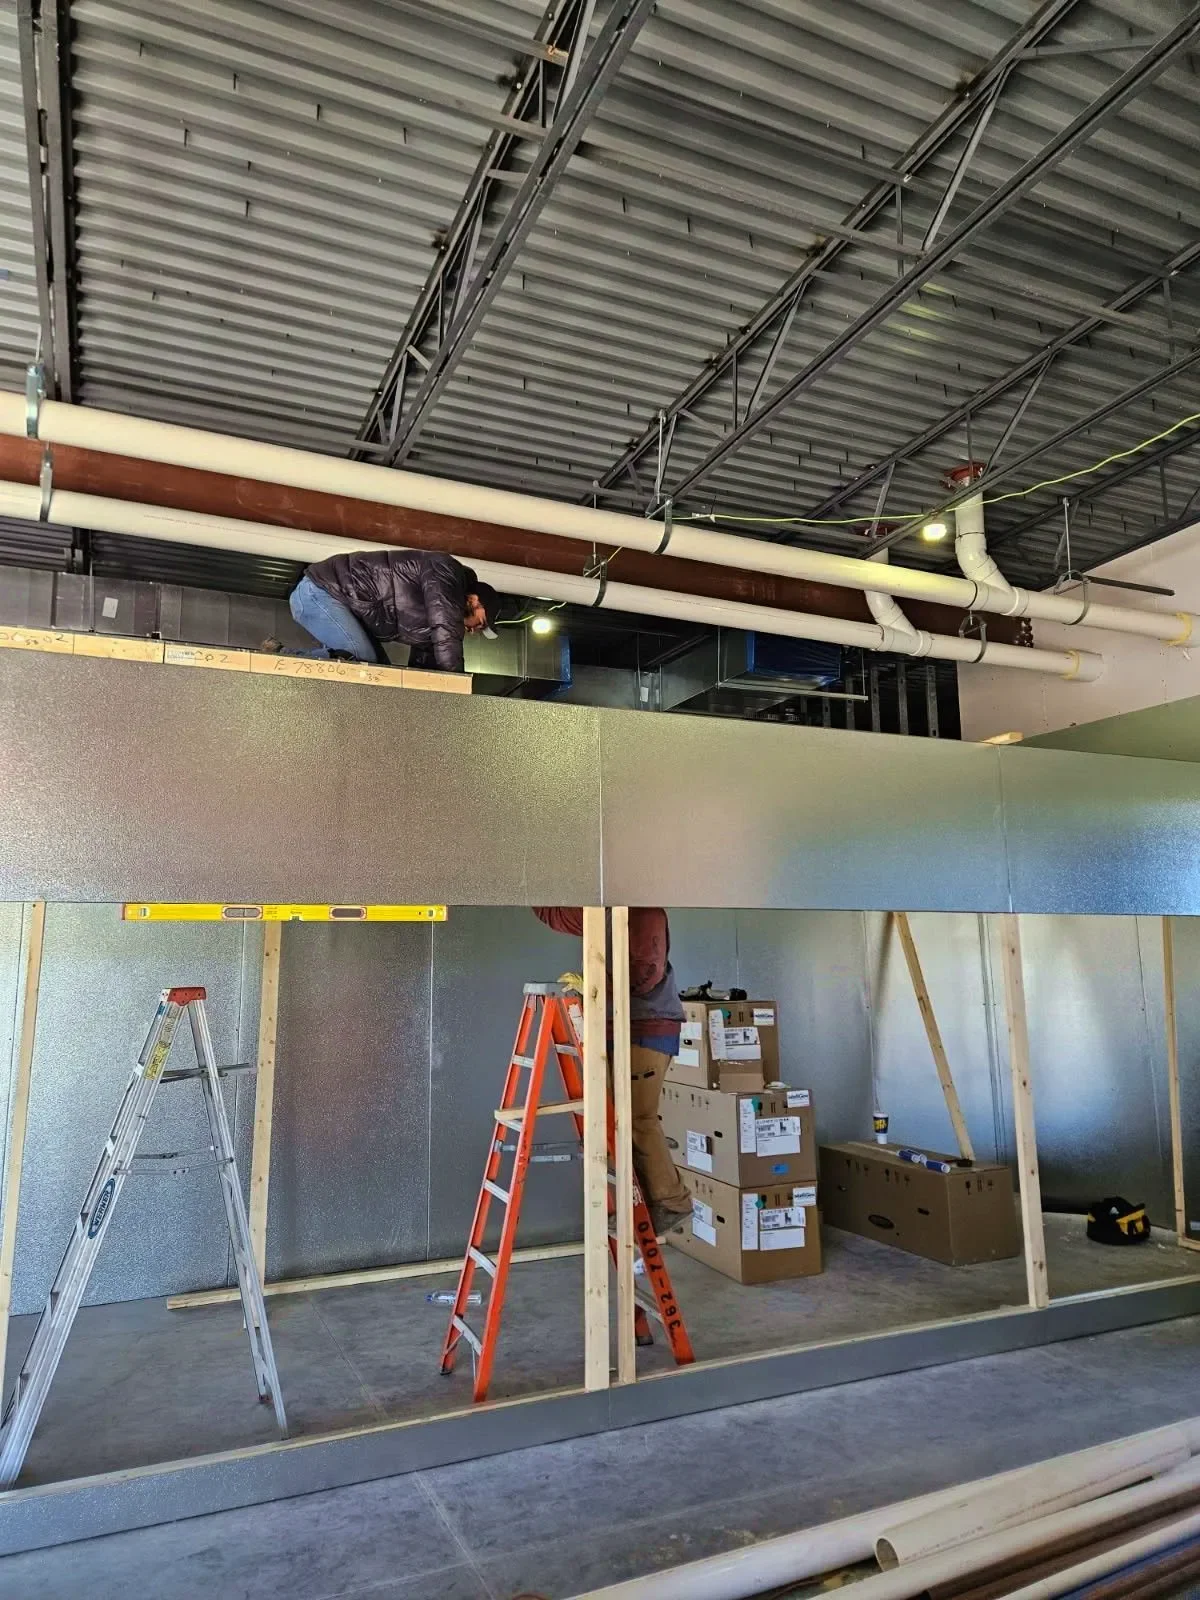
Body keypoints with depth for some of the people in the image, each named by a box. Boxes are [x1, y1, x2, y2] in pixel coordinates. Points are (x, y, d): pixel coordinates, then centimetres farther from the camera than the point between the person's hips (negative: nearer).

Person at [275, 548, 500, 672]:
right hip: (319, 591, -10)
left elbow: (423, 664, 16)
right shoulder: (445, 571, -15)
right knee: (361, 658, -25)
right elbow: (446, 633, -25)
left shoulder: (433, 613, 14)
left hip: (334, 597, 10)